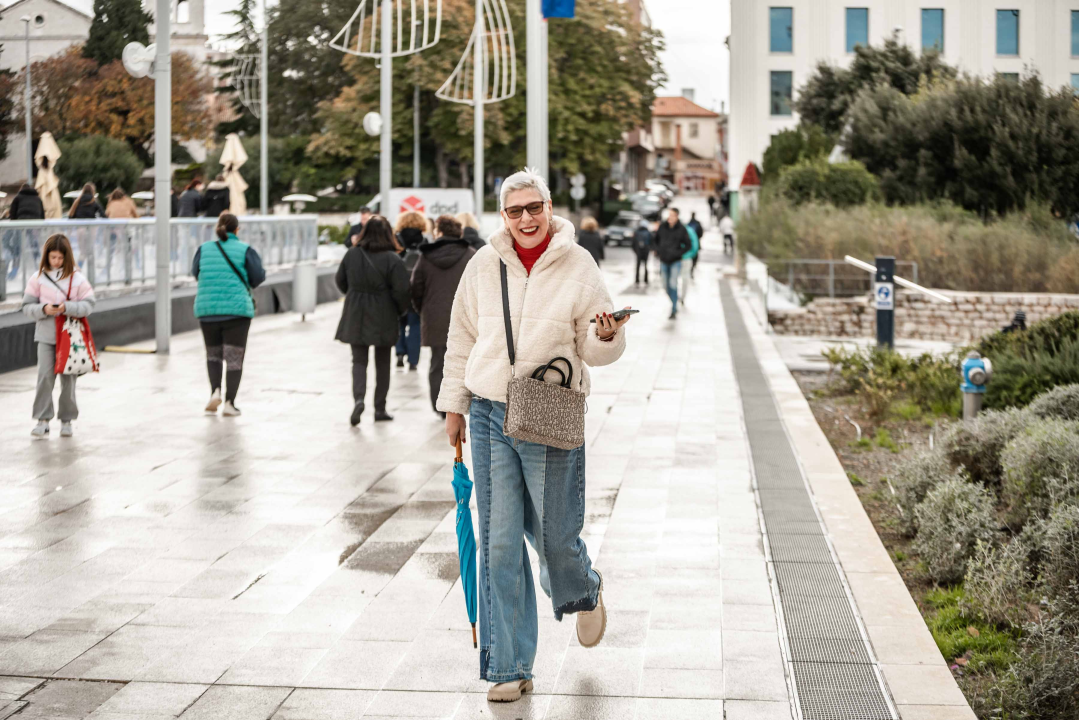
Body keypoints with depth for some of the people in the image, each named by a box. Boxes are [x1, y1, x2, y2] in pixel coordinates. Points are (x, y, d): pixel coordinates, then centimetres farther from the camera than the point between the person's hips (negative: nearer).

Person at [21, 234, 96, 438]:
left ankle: (67, 420, 16)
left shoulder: (77, 278, -2)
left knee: (68, 379, 6)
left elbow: (88, 305, -4)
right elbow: (27, 307, 2)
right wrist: (44, 309, -17)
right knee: (45, 377, -7)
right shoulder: (38, 278, 0)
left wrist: (67, 308, -19)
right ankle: (42, 420, -2)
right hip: (46, 336, 0)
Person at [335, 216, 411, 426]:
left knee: (359, 360, 8)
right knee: (382, 363, 12)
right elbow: (401, 289, -15)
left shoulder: (351, 254, -2)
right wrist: (402, 310, 3)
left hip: (356, 316, 2)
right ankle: (380, 408, 15)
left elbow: (340, 281, 8)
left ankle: (358, 398, -17)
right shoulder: (392, 259, -13)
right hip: (383, 318, -2)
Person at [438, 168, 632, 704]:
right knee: (499, 544, 2)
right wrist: (455, 403, 14)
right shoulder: (484, 265, 3)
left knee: (555, 535, 4)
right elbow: (462, 338, 14)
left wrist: (607, 337, -21)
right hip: (491, 416, 2)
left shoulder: (578, 267, -3)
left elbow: (594, 352, 1)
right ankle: (509, 668, 11)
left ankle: (583, 594, 42)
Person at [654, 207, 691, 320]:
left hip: (675, 261, -4)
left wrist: (678, 253, -15)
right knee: (666, 285, 8)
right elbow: (656, 240, 17)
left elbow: (688, 246, -2)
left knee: (673, 284, -16)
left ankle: (674, 310, -12)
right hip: (664, 261, 4)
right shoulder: (662, 227, 0)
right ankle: (674, 304, 29)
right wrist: (657, 250, 2)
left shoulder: (681, 229, -7)